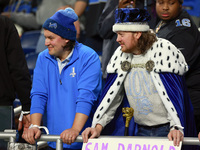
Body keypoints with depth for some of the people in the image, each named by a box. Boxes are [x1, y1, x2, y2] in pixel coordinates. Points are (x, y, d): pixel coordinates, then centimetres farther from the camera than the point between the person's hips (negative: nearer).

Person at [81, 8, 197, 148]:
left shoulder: (164, 51, -12)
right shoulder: (121, 55, 6)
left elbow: (175, 94, -18)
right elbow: (111, 95, 7)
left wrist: (177, 128, -28)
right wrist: (98, 126, -4)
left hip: (168, 131, -5)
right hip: (141, 131, 6)